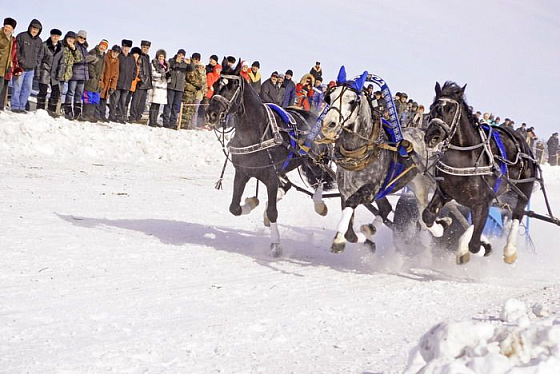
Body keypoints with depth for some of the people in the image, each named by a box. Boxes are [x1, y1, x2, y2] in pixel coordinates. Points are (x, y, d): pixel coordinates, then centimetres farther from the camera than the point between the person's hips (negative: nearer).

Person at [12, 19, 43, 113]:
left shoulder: (39, 41, 12)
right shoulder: (21, 36, -4)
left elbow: (40, 54, 20)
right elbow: (16, 50, -7)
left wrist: (36, 62, 5)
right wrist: (21, 61, -13)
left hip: (31, 69, 6)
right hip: (20, 67, -6)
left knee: (27, 89, 7)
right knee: (17, 87, -4)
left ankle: (21, 107, 15)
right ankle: (15, 106, 2)